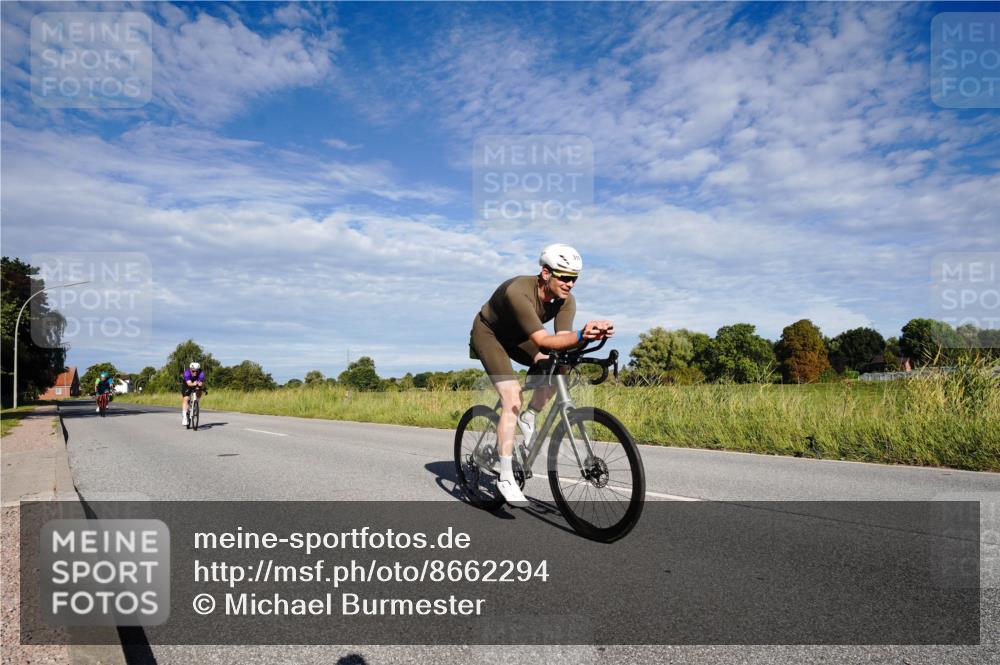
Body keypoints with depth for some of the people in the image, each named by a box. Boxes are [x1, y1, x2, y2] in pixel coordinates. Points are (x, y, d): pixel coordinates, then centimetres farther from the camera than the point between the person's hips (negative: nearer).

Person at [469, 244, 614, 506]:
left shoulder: (566, 300, -18)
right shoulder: (519, 291, -38)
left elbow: (561, 339, -29)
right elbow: (543, 340, -44)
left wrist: (591, 334, -47)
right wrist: (580, 336, -59)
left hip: (516, 337, 6)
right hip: (488, 334, -6)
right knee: (513, 398, -21)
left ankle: (528, 418, 2)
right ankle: (506, 478, -14)